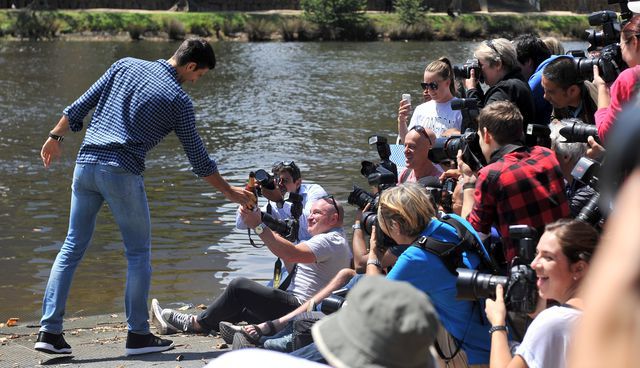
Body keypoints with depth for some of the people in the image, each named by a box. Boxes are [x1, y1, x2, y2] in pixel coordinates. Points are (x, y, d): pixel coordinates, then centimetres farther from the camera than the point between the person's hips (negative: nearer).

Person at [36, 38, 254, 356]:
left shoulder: (125, 65, 12)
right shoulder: (178, 99, 0)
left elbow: (80, 106, 11)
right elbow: (198, 157, 5)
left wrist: (55, 137, 24)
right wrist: (229, 192, 15)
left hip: (86, 163, 5)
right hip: (122, 173, -5)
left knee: (72, 247, 10)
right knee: (138, 252, 8)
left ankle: (49, 331, 5)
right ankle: (138, 335, 9)